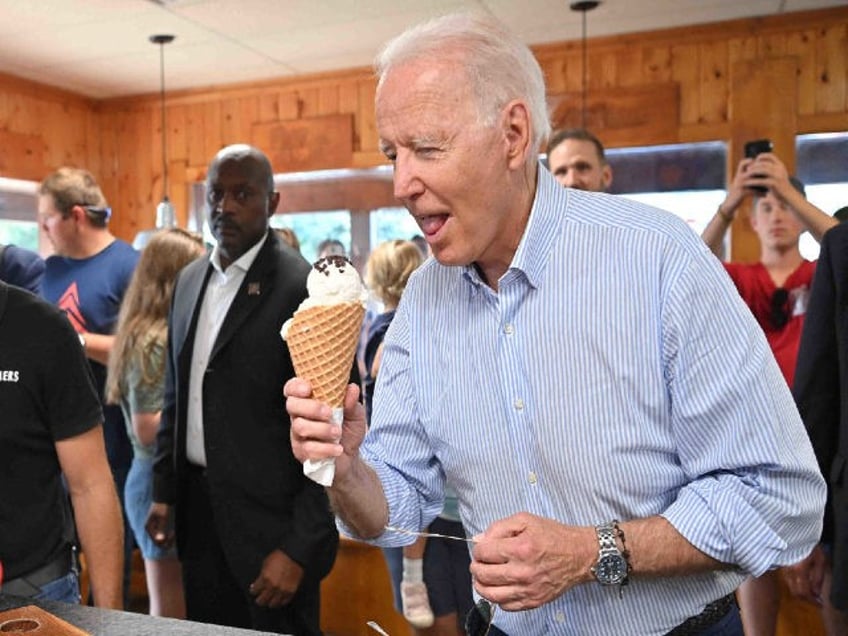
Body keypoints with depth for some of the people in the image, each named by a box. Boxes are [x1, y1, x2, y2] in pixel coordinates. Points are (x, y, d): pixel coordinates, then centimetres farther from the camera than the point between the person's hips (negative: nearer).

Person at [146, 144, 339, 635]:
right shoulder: (189, 280, 7)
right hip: (198, 510, 6)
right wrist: (164, 490, 12)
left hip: (271, 519, -6)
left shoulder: (305, 288, -15)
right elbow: (177, 396, 15)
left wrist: (299, 548, -16)